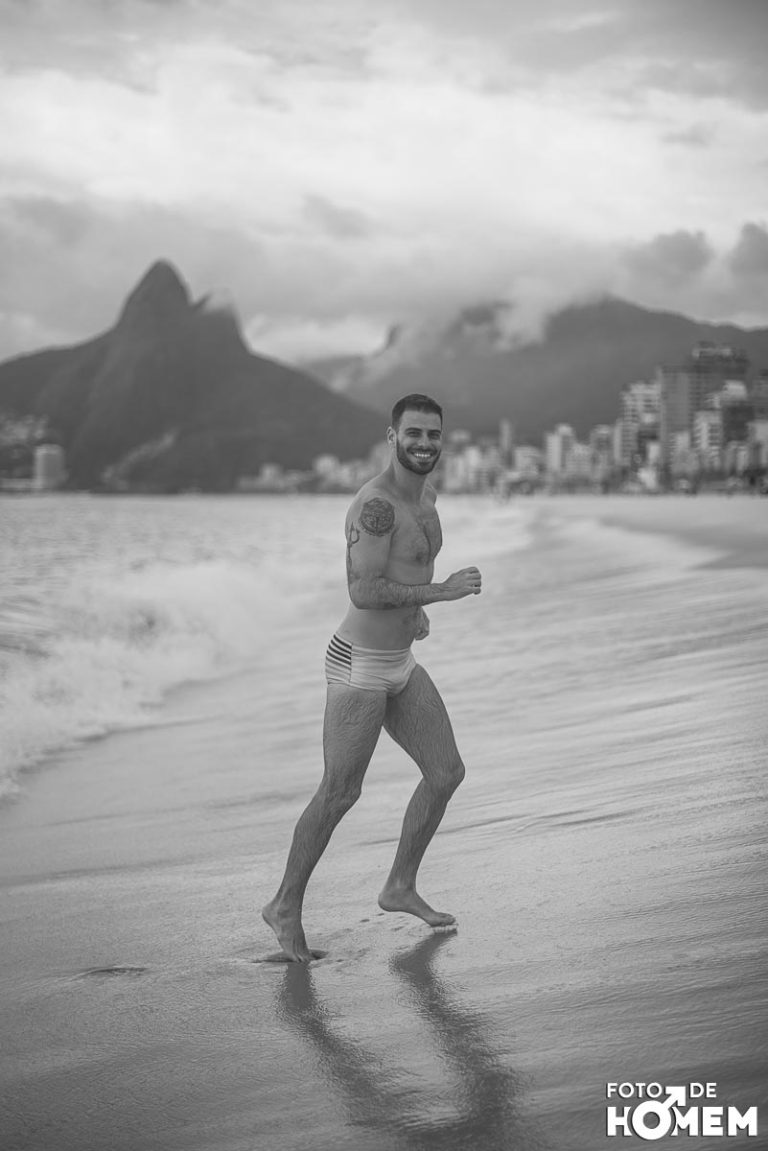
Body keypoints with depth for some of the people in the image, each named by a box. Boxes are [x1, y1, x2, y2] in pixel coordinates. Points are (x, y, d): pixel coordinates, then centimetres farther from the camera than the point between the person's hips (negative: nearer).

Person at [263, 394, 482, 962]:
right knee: (339, 795, -2)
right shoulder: (375, 503, -22)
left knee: (447, 772, 9)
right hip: (359, 665, -9)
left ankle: (401, 888, 24)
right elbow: (363, 592, -30)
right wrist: (442, 591, -26)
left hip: (400, 663, 9)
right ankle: (286, 907, 14)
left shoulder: (425, 494, 8)